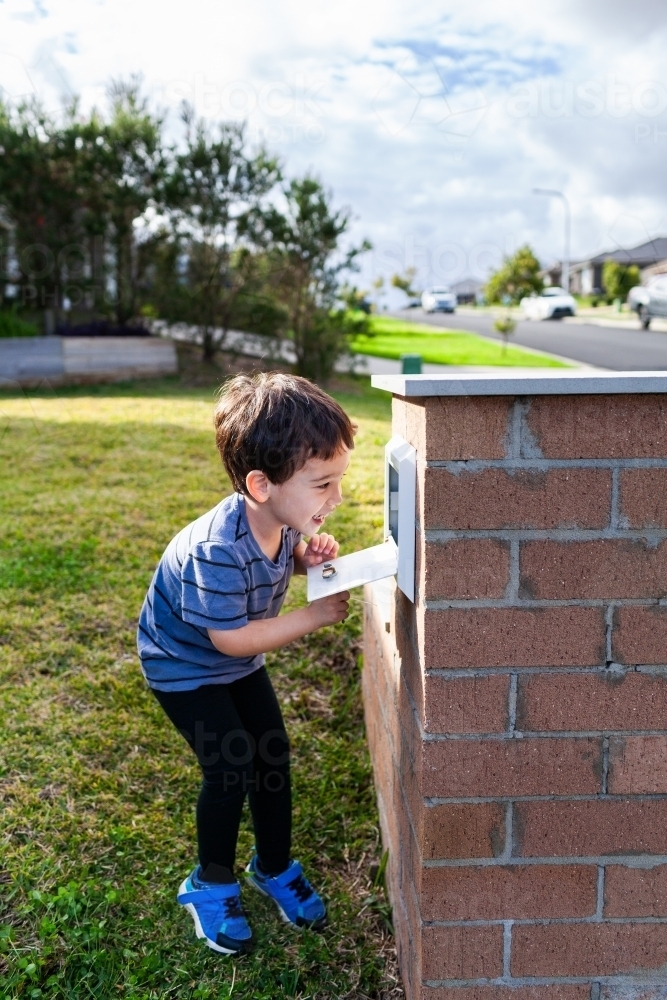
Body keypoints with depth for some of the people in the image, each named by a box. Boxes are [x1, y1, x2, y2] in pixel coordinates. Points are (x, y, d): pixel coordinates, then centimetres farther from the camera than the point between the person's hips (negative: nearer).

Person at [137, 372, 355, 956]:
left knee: (274, 755, 8)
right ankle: (211, 884, 20)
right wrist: (315, 616, -28)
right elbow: (231, 639, -32)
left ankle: (275, 867, 31)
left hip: (239, 662, 7)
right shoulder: (218, 551, -41)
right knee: (231, 767, -7)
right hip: (185, 664, -7)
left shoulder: (280, 518, -18)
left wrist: (309, 557, -18)